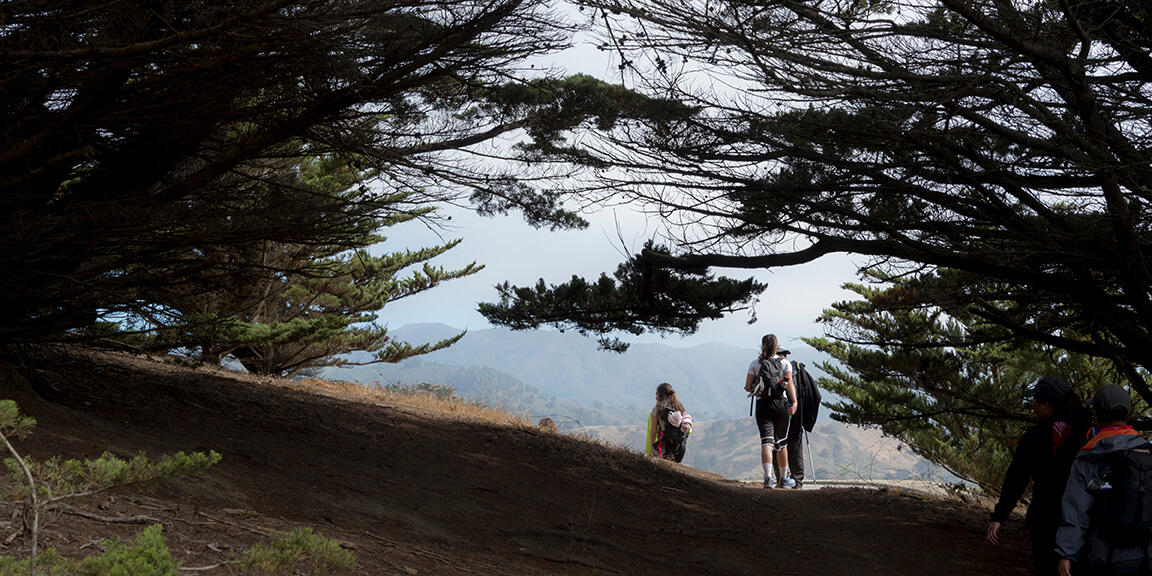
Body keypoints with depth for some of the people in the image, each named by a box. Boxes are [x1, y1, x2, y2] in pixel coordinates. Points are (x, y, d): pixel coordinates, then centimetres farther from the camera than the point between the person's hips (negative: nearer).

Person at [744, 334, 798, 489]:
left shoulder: (755, 364, 6)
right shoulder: (785, 363, 6)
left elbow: (747, 387, 1)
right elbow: (789, 383, -8)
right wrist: (794, 403, -17)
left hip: (762, 405, -1)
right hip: (781, 404, 1)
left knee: (766, 441, -8)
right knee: (781, 442, 13)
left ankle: (768, 477, -26)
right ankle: (783, 479, 22)